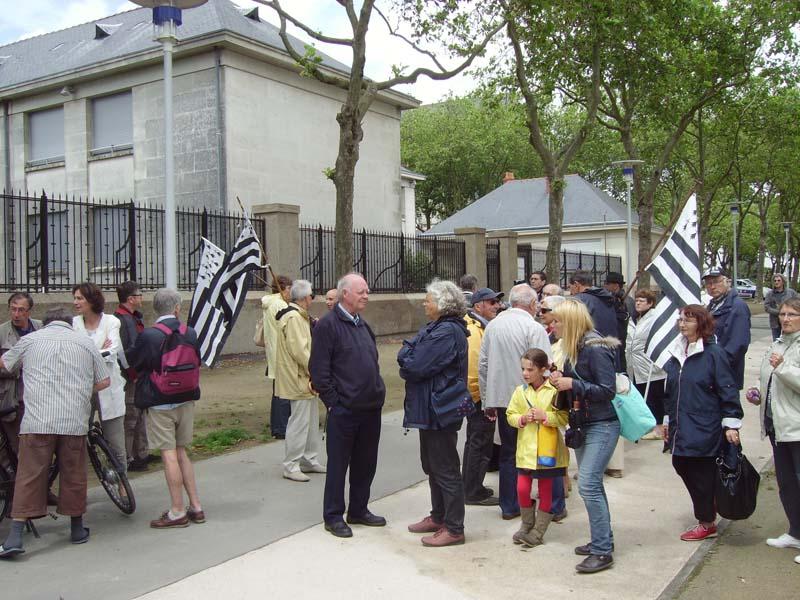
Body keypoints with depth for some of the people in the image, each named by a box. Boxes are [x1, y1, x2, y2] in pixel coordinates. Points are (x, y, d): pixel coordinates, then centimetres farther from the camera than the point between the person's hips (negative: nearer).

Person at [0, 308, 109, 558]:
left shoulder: (30, 339, 9)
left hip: (37, 422, -1)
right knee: (73, 476, 11)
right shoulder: (85, 342, 10)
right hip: (75, 422, 1)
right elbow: (104, 381, 11)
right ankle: (77, 529, 22)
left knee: (29, 477, 3)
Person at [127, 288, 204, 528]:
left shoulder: (148, 336, -15)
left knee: (169, 454, -1)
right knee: (181, 452, 15)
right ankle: (195, 506, 18)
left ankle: (177, 512, 4)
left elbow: (131, 362, -2)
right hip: (186, 400, 5)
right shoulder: (190, 333, -2)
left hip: (158, 403, -5)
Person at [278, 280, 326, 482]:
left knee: (311, 421, 17)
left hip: (305, 379, 11)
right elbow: (299, 350, -23)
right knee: (299, 422, -5)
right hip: (299, 380, -11)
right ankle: (291, 466, 2)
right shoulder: (293, 318, -18)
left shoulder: (300, 316, 17)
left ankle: (309, 460, 26)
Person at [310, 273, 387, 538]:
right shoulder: (328, 325, -10)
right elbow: (319, 370, -13)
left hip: (370, 407, 8)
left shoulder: (362, 325, 15)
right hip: (343, 410, -8)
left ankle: (359, 511, 28)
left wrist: (377, 392, 14)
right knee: (338, 464, 4)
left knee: (365, 463, 15)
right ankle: (333, 516, 15)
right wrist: (334, 402, -14)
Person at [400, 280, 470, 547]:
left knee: (446, 470, -1)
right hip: (431, 408, 11)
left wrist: (406, 352, -5)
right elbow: (409, 361, 14)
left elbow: (416, 366, -23)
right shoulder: (437, 328, 13)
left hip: (440, 410, -11)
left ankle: (454, 529, 10)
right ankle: (439, 517, 33)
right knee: (432, 465, 20)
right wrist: (410, 358, -7)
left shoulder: (446, 332, -21)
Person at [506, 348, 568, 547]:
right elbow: (510, 415, 7)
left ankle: (538, 531, 20)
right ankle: (527, 525, 22)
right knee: (522, 489, 0)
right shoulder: (520, 391, 3)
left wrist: (545, 416, -21)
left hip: (547, 450, -3)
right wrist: (522, 419, -12)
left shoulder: (554, 391, -8)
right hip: (526, 448, 3)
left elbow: (564, 417, -9)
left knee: (545, 490, 8)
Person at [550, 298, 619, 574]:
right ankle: (603, 539, 27)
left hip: (602, 426, -9)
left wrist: (572, 384, -23)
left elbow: (608, 390, -21)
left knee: (588, 485, -13)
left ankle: (603, 551, -4)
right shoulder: (574, 349, 8)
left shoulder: (595, 349, -19)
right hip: (583, 424, 9)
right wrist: (561, 379, -2)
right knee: (592, 485, 14)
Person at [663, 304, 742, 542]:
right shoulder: (676, 353, 10)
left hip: (705, 430, -7)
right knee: (682, 467, 12)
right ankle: (706, 509, 34)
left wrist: (731, 424, -13)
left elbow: (728, 390, -11)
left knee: (702, 474, 2)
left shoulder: (713, 353, -11)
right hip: (681, 429, 7)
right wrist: (668, 420, 21)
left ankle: (707, 523, 19)